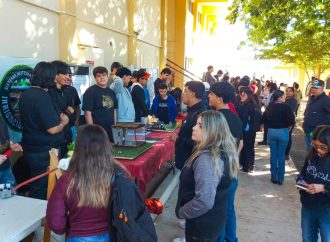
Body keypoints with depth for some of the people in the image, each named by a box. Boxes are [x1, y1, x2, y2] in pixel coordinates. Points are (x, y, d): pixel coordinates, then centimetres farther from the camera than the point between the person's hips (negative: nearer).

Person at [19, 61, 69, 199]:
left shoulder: (26, 95, 6)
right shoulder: (43, 97, -21)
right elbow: (52, 129, -24)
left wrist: (57, 117, 15)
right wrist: (64, 122, -5)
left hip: (31, 149, 8)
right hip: (45, 152, -8)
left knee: (35, 187, 21)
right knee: (44, 190, 6)